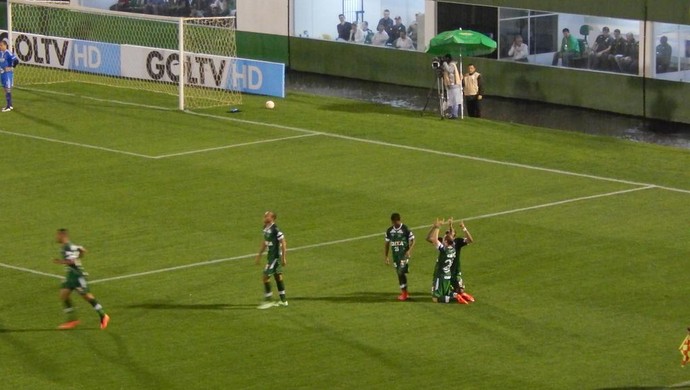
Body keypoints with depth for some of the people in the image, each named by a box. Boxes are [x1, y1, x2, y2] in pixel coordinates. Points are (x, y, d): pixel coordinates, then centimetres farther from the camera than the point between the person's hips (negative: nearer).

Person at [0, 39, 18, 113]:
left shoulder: (8, 53, -16)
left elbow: (16, 61, -24)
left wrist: (12, 67, -10)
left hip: (8, 73, -8)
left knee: (8, 89, -7)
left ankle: (8, 107, -5)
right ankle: (9, 105, 23)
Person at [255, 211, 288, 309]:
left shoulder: (275, 229, -20)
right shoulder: (266, 228, 7)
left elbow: (283, 243, -18)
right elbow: (265, 242, 20)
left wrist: (283, 258, -17)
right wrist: (259, 255, 22)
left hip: (275, 256, -9)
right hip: (270, 256, 9)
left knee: (266, 276, -9)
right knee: (278, 276, 13)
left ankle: (268, 300, -2)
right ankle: (283, 300, 20)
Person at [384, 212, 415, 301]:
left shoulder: (405, 229, -8)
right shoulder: (389, 231, 8)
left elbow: (413, 241, -4)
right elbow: (387, 244, 15)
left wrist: (409, 250, -19)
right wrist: (386, 257, 11)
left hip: (404, 254, -6)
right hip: (395, 255, 6)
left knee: (401, 272, -16)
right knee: (399, 274, 9)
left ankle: (404, 293, -6)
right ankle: (405, 293, 20)